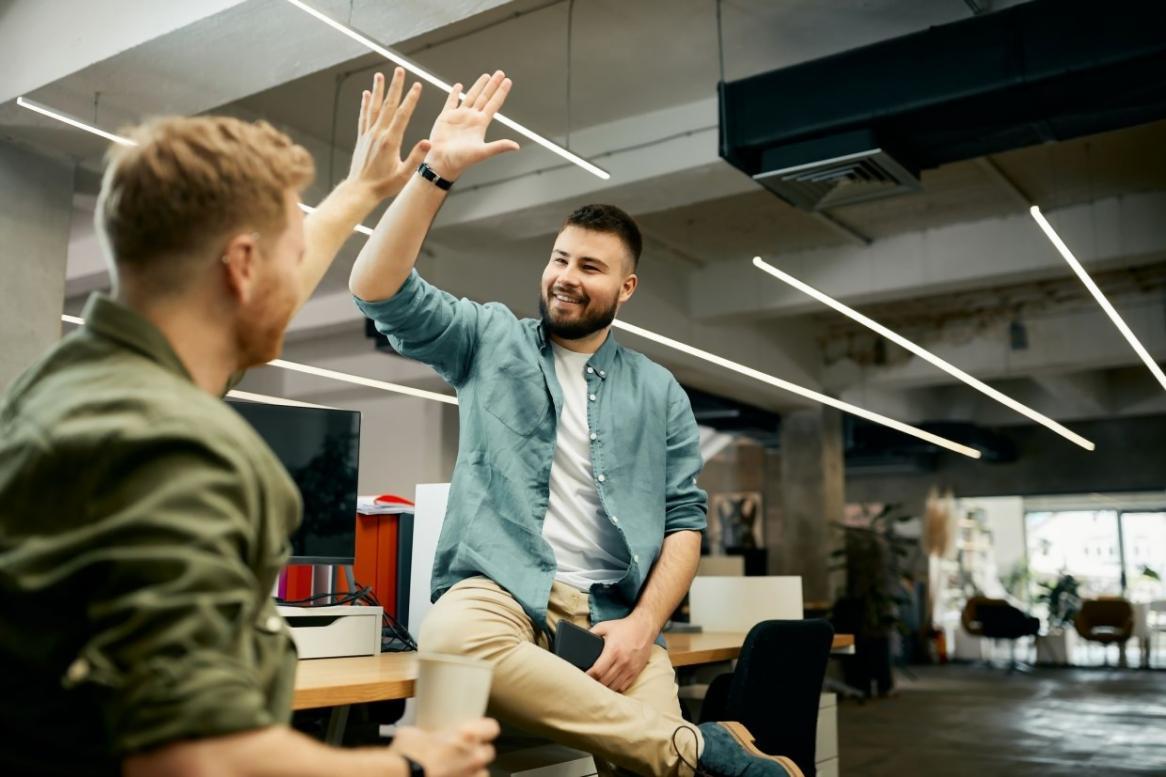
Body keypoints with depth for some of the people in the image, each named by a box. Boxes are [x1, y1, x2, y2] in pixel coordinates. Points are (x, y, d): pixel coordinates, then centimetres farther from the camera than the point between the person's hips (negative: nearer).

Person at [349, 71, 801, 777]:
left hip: (611, 612, 0)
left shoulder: (659, 392, 14)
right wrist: (438, 173, -11)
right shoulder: (490, 341, 11)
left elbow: (685, 520, 9)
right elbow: (377, 289, -1)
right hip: (502, 589, 1)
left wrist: (643, 625, -8)